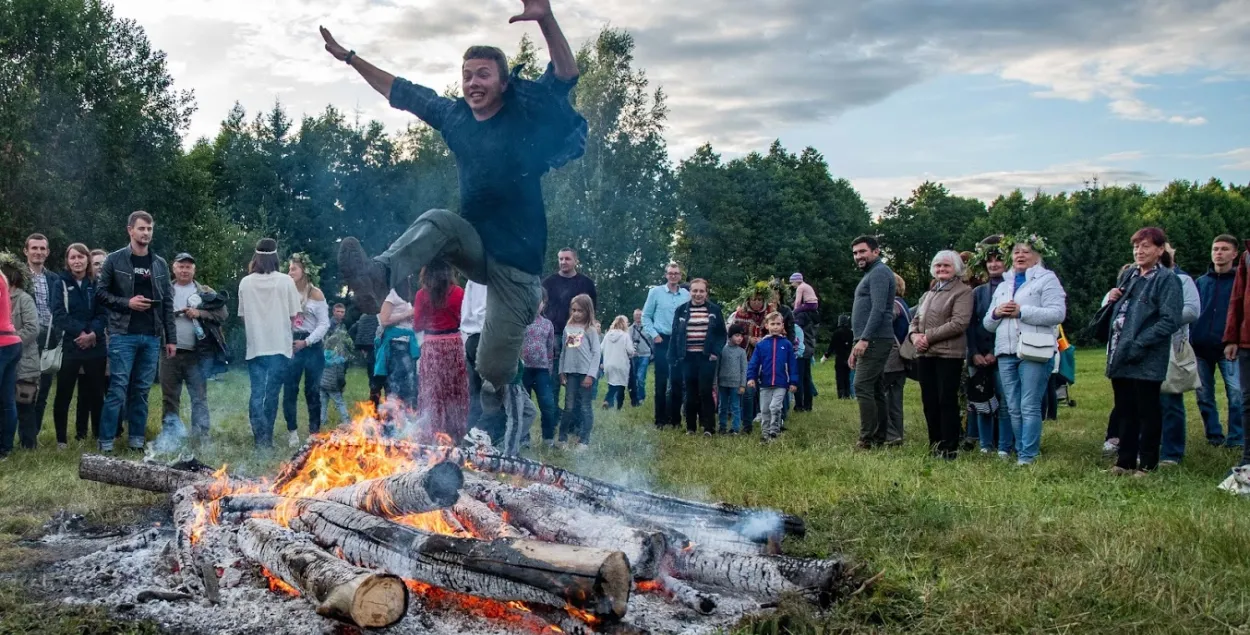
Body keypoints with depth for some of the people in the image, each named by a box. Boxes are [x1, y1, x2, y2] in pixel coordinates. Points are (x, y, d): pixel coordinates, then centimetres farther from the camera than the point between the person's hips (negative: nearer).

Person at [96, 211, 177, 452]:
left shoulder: (160, 264, 11)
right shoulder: (115, 260, 0)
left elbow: (168, 303, 11)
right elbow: (101, 292, 0)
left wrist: (171, 338, 7)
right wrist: (126, 302, -15)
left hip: (152, 337, 4)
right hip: (123, 335, -4)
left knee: (141, 390, 8)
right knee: (118, 389, -6)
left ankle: (137, 439, 15)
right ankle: (106, 441, -1)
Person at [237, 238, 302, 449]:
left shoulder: (245, 282, 0)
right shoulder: (285, 281, -7)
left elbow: (242, 316, 8)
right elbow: (294, 315, -4)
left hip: (255, 346, 2)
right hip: (279, 346, -1)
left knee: (257, 393, 6)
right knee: (272, 393, 6)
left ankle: (260, 439, -1)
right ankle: (267, 439, 7)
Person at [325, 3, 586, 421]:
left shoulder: (525, 111, -7)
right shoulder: (452, 115, 5)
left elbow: (566, 75, -22)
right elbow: (400, 91, 17)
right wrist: (349, 58, 21)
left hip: (517, 262, -3)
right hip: (475, 245, 4)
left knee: (494, 371, -6)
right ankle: (376, 278, -53)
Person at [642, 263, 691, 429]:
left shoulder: (686, 294, 4)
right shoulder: (656, 292, -1)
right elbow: (646, 316, 2)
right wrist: (654, 335, -6)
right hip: (662, 341, -2)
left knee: (677, 381, 6)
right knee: (661, 381, 0)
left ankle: (675, 419, 14)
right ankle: (660, 420, 4)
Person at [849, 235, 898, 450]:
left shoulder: (879, 272, -8)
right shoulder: (870, 274, 24)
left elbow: (878, 309, -20)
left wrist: (864, 339, -24)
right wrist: (857, 346, 23)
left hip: (874, 341, -10)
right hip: (870, 342, 10)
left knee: (863, 388, -15)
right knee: (875, 390, 9)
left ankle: (867, 439, -16)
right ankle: (879, 438, 11)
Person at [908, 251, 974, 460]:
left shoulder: (963, 292, -3)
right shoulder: (929, 294, 21)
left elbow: (959, 323, -15)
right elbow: (916, 320, 21)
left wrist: (928, 336, -14)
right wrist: (914, 335, -2)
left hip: (948, 354, -7)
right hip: (925, 354, 7)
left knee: (947, 401, -5)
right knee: (929, 401, 9)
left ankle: (949, 449, 0)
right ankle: (934, 446, 18)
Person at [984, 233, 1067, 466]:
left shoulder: (1047, 279, 4)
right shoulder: (1003, 286, 23)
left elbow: (1057, 314, -11)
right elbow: (987, 324, 21)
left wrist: (1021, 311, -14)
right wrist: (996, 313, -1)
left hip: (1034, 352, -6)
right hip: (1006, 353, 6)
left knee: (1030, 407, -8)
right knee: (1014, 409, 7)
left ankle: (1028, 456, -6)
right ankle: (1022, 451, 14)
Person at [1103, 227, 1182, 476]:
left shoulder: (1167, 279, -7)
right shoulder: (1128, 276, 15)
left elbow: (1170, 320, -16)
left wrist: (1140, 344, -21)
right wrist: (1112, 299, 4)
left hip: (1147, 360, -7)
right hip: (1120, 357, 7)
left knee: (1147, 413, 3)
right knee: (1125, 411, 12)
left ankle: (1147, 464, 12)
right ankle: (1125, 461, 21)